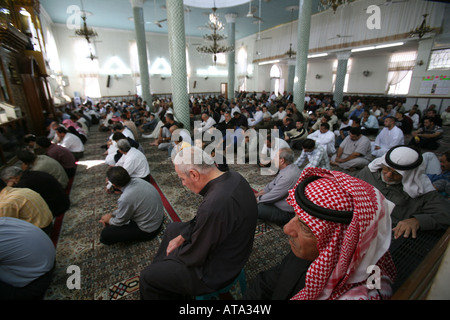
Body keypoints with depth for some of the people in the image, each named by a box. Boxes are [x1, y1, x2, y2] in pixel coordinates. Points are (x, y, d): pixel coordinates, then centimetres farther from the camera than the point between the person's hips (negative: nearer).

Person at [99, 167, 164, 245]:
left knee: (105, 234, -8)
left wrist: (109, 220, 11)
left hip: (149, 231, -8)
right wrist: (112, 214, 12)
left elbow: (119, 222, -9)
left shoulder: (125, 199, -32)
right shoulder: (137, 180, -10)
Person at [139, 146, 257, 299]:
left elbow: (196, 256, -23)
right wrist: (181, 237, 5)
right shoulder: (232, 177, -11)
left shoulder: (213, 206, -40)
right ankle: (159, 268, 45)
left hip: (216, 272, -8)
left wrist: (175, 252, -3)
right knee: (172, 228, 25)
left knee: (146, 278, 5)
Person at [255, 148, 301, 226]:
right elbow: (271, 185, 13)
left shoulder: (289, 176, -31)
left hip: (287, 213, -9)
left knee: (254, 209, -20)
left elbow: (273, 196, -23)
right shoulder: (287, 169, 3)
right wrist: (258, 194, 8)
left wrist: (257, 199, -7)